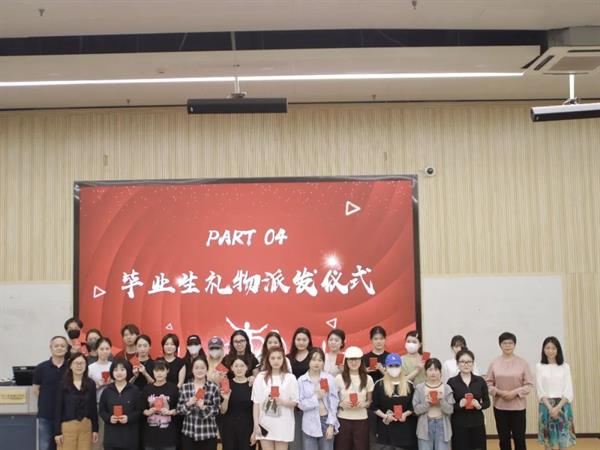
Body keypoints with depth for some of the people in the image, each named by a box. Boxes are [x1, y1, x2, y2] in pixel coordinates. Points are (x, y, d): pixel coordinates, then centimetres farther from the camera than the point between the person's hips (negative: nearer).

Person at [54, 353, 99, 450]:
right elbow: (58, 409, -3)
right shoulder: (63, 384, -3)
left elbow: (93, 408, 7)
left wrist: (95, 429, 4)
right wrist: (57, 432, -7)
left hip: (86, 426, 2)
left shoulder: (90, 384, 4)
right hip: (67, 426, -2)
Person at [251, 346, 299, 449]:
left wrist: (283, 402, -19)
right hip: (265, 424, 1)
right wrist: (256, 424, -3)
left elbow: (295, 402, 1)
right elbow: (256, 402, 2)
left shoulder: (290, 378, -1)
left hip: (283, 425, -1)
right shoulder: (260, 377, 1)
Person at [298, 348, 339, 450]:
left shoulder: (329, 378, -3)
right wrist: (316, 397, -17)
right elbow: (301, 404, -5)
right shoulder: (302, 380, -2)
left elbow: (334, 402, -3)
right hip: (310, 424, 0)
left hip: (326, 421, 0)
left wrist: (331, 424, -7)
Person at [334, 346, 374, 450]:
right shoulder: (339, 378, -2)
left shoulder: (367, 379, 3)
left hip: (361, 420, 1)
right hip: (343, 420, -1)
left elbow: (370, 401, 11)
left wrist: (364, 404, -10)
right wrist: (341, 404, -16)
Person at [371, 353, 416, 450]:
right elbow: (374, 406, 1)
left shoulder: (409, 385, 6)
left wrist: (406, 414, -10)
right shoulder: (380, 384, 1)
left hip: (404, 429, 2)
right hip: (385, 428, -2)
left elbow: (413, 405, 9)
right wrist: (385, 416, -14)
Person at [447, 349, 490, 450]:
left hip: (477, 424, 2)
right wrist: (459, 405, -20)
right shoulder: (452, 382, -3)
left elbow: (487, 402, 9)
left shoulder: (480, 381, 4)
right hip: (459, 425, -2)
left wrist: (480, 406, -11)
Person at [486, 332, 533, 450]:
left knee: (519, 437, 3)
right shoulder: (494, 363, -1)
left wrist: (515, 392, -15)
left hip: (518, 406, -1)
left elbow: (529, 384, -3)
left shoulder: (522, 363, -4)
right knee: (504, 438, 10)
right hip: (500, 406, 1)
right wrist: (498, 392, -13)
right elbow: (488, 383, 3)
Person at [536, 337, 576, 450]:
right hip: (546, 406, 0)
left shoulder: (565, 366, 3)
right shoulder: (539, 367, 1)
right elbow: (540, 390, -2)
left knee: (563, 439, 0)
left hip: (563, 406, 0)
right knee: (547, 440, 3)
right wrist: (550, 407, -14)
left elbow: (568, 390, -1)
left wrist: (558, 407, -13)